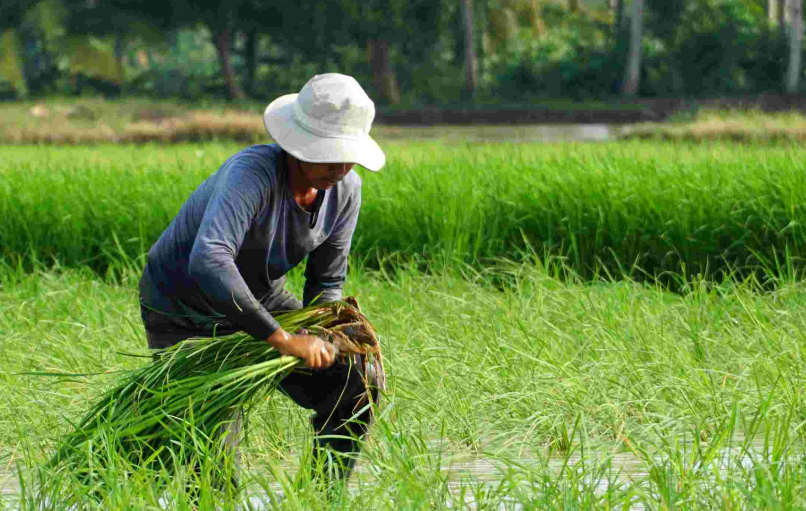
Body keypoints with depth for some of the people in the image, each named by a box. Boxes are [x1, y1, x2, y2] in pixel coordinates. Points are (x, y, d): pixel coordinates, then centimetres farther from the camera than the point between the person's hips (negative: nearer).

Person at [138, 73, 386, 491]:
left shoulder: (345, 190, -16)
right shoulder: (254, 173, -38)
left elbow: (326, 284, -3)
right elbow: (207, 264, -53)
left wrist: (313, 345, -22)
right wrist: (282, 339, -50)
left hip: (259, 298, 6)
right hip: (185, 313, -6)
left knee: (355, 385, -7)